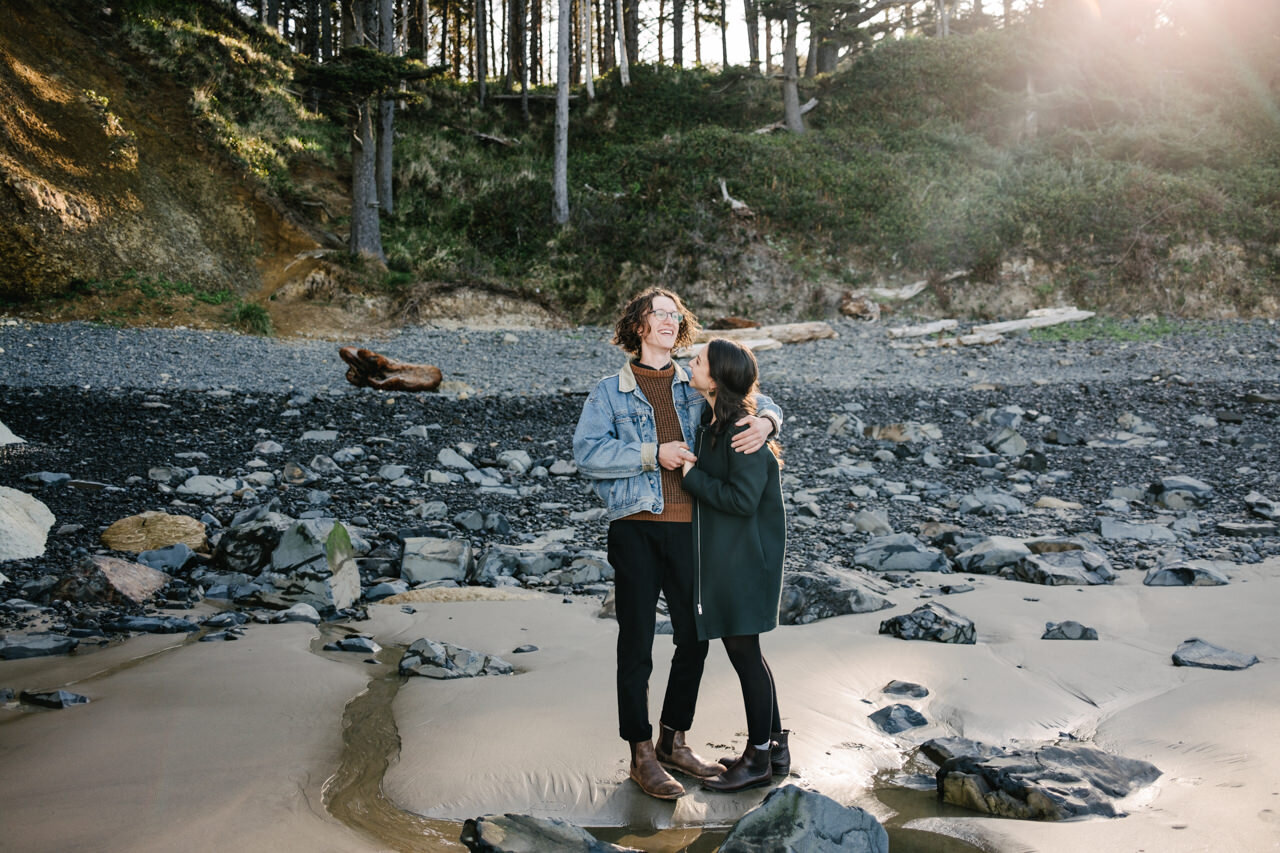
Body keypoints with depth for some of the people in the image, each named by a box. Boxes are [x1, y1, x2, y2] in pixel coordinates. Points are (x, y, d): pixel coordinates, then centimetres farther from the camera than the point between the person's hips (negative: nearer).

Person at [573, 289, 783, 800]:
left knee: (694, 637, 11)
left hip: (689, 527, 4)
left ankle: (674, 743, 29)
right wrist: (654, 454, -17)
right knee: (637, 642, 2)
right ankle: (641, 755, 15)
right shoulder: (610, 392, 3)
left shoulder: (697, 388, 13)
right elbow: (587, 452, -9)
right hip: (636, 528, -4)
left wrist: (764, 422, -11)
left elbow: (759, 405, 13)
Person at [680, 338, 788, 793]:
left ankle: (760, 758, 15)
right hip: (718, 553, 9)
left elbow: (742, 499, -24)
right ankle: (775, 745, 28)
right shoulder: (711, 422, 8)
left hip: (744, 556, -9)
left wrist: (691, 474, -16)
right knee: (741, 650, 15)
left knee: (743, 650, 1)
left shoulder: (744, 432, -21)